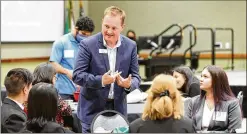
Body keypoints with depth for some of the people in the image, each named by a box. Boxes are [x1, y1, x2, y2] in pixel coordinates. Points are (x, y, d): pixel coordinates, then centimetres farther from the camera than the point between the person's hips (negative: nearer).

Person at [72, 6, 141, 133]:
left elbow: (135, 76, 5)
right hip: (93, 109, -3)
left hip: (118, 109, 3)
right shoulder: (88, 44, -9)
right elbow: (77, 75, -12)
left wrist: (129, 84, -20)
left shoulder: (130, 46, 2)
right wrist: (101, 81, -28)